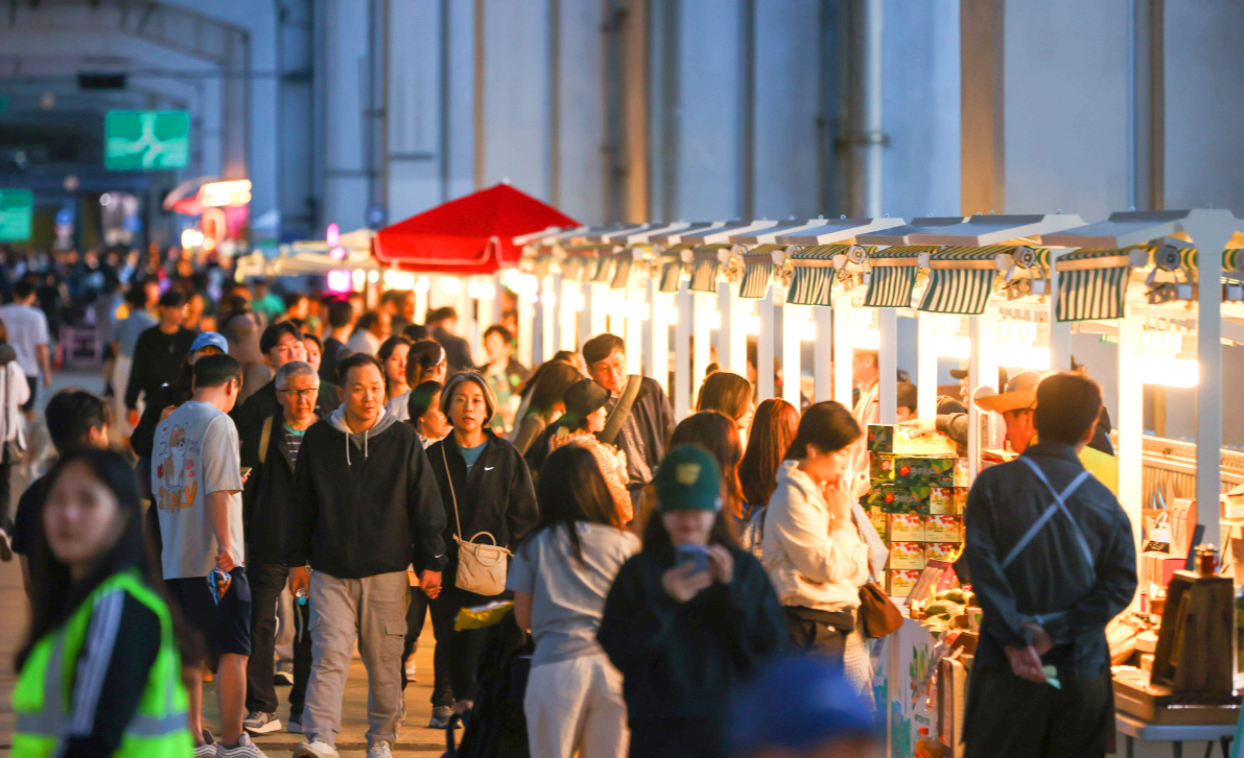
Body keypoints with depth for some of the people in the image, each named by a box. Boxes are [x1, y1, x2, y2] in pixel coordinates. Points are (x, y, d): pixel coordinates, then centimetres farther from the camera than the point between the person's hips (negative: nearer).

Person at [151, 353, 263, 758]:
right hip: (214, 559, -7)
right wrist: (225, 545, -18)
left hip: (173, 559, 7)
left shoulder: (167, 425, 13)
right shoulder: (218, 423, -9)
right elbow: (219, 492, -17)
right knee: (232, 652, -2)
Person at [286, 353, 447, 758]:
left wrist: (432, 563, 2)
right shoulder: (318, 439, 4)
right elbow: (301, 504, 12)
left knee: (385, 661, 5)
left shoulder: (403, 440, 1)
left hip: (386, 572, 0)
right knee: (329, 655, -9)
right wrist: (297, 560, 10)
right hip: (330, 572, 0)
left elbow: (426, 505, 5)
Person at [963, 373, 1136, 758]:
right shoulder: (1104, 502, 2)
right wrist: (1057, 633, -11)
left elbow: (982, 566, -14)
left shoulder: (993, 484, -3)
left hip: (1008, 668, -1)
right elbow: (1121, 581, -6)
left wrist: (1015, 638, -15)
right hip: (1082, 669, 1)